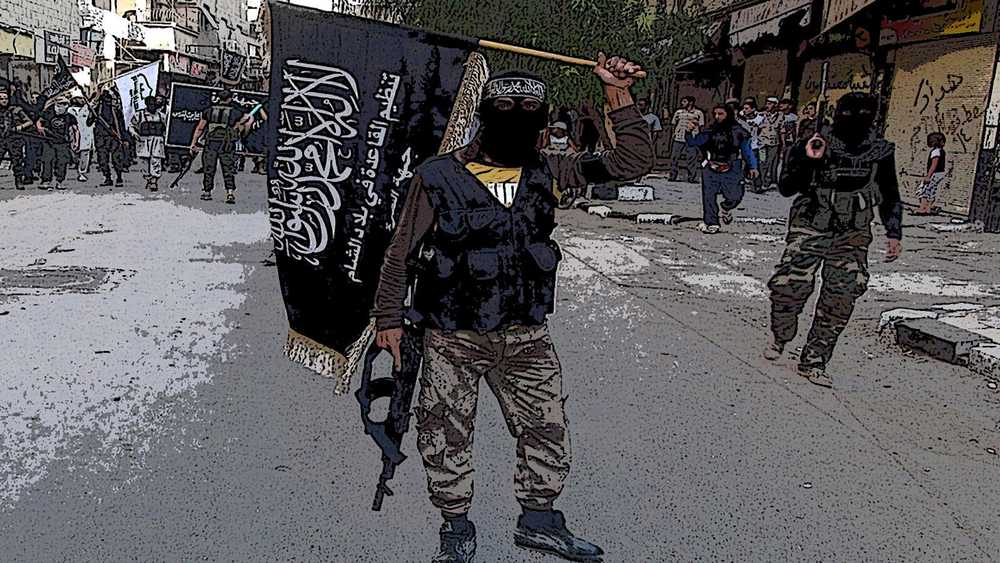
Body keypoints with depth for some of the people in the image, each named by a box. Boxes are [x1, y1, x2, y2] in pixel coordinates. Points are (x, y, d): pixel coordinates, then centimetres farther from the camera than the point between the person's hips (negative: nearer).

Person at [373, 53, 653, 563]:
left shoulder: (545, 173, -1)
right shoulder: (439, 177, -11)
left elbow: (632, 161, -1)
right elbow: (402, 252, -2)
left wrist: (617, 94, -7)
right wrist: (389, 318, -1)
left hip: (526, 336, 3)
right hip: (452, 338, -3)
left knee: (548, 432, 14)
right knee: (446, 439, 10)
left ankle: (539, 520, 37)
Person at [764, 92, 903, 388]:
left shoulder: (881, 152, 3)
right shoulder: (815, 146, -7)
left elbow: (890, 197, 16)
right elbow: (786, 188, -8)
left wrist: (894, 234, 8)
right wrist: (807, 161, -22)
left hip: (852, 238, 3)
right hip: (809, 230, -2)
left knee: (839, 301, -1)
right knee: (789, 287, -11)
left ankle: (813, 362, 12)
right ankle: (779, 338, 20)